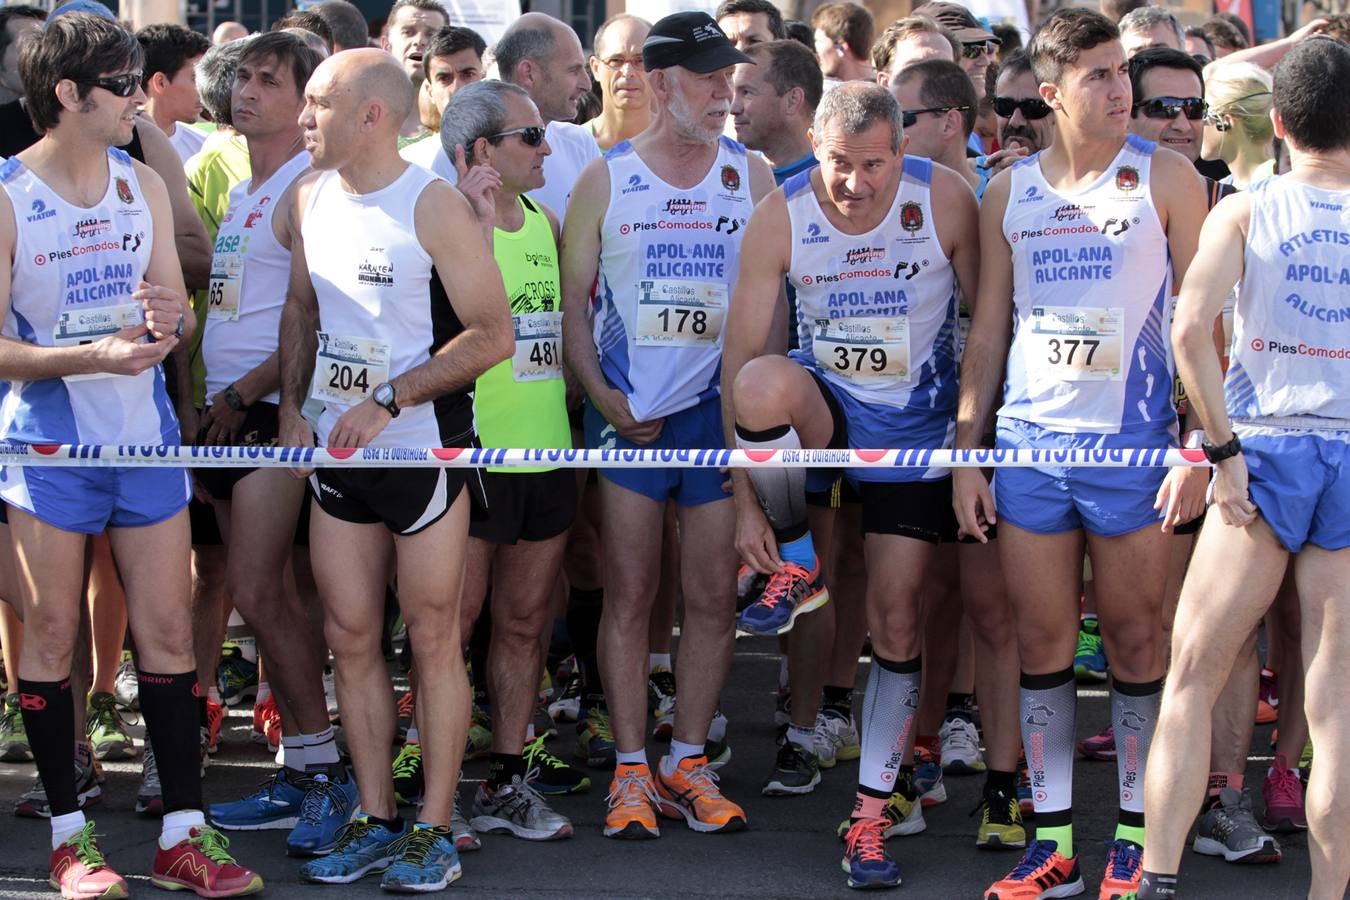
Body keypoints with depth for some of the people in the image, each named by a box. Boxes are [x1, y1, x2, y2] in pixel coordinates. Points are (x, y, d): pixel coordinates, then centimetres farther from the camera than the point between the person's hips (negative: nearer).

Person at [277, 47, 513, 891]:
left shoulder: (433, 205, -13)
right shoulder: (311, 196, 7)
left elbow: (494, 333, -15)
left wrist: (390, 398, -19)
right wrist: (293, 407, 8)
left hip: (423, 448, -6)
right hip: (336, 451, 6)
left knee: (434, 638, 1)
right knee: (351, 638, 8)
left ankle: (435, 829, 9)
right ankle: (376, 819, 18)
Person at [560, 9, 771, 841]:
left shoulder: (752, 177, 6)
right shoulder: (605, 181, 3)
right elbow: (573, 301, 4)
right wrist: (604, 399, -6)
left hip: (721, 408, 1)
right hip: (629, 414, -1)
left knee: (714, 594, 2)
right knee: (630, 594, 0)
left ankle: (689, 763, 13)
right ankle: (632, 770, 7)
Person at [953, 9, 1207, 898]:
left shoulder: (1166, 177, 0)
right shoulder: (1009, 191, 9)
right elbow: (987, 331, 13)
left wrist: (1198, 444, -8)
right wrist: (968, 453, 8)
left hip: (1131, 441, -3)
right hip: (1028, 445, 3)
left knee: (1135, 640, 3)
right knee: (1043, 643, 5)